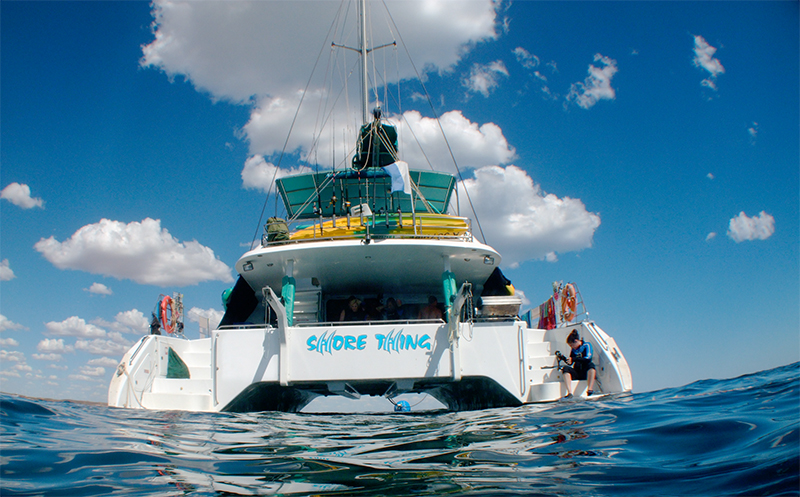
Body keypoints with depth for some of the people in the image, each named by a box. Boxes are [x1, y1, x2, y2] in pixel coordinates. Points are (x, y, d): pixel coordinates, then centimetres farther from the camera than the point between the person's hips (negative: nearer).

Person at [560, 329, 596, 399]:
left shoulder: (586, 345, -1)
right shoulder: (574, 350, 12)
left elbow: (588, 358, -18)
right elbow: (570, 364, 17)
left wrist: (573, 359, -19)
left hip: (586, 373, -4)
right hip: (577, 374, 4)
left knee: (591, 364, -33)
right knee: (566, 368, -22)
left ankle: (590, 389, -43)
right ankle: (569, 393, -39)